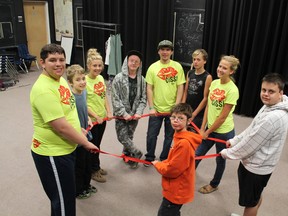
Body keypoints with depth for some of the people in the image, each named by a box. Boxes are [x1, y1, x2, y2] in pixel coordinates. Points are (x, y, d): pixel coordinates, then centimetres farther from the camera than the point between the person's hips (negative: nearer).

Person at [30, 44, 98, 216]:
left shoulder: (60, 79, 4)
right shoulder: (44, 90, -27)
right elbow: (61, 127, -28)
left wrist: (80, 130, 19)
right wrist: (86, 143, -16)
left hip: (66, 148, 9)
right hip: (52, 153, -9)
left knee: (65, 196, 27)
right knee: (63, 202, 8)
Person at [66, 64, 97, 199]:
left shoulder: (84, 92, -3)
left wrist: (88, 120, 1)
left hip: (85, 134, 8)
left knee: (87, 162, 24)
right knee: (78, 165, 12)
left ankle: (86, 185, 46)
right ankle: (78, 191, 36)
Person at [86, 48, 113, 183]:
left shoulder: (101, 78, 2)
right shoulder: (85, 81, -19)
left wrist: (108, 112, 0)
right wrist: (96, 116, -17)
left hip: (102, 118, 6)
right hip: (92, 119, -6)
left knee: (97, 144, 20)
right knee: (93, 145, 9)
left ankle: (96, 166, 38)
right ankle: (94, 170, 27)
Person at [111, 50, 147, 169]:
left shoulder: (141, 79, 1)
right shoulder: (119, 78, -8)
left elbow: (143, 98, 3)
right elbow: (115, 99, -11)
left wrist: (138, 112, -10)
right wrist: (124, 113, -15)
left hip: (134, 114, 2)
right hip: (121, 114, -2)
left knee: (129, 136, 13)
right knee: (122, 137, -3)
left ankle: (127, 154, 33)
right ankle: (136, 153, 16)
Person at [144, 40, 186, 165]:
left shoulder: (177, 66, -3)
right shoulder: (153, 67, -4)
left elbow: (180, 87, -3)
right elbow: (149, 89, -4)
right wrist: (151, 107, -9)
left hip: (172, 109, 1)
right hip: (157, 108, 0)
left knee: (169, 136, 14)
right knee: (151, 135, 9)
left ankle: (164, 158, 34)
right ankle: (149, 157, 31)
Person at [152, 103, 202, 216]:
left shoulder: (184, 143, -30)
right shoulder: (179, 136, 1)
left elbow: (173, 170, -26)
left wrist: (157, 164, -8)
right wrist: (163, 163, -3)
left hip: (177, 191, -9)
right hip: (176, 188, 9)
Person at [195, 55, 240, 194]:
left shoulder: (232, 90, -22)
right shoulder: (214, 83, -2)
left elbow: (223, 117, -19)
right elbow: (208, 107, 2)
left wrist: (207, 132, -10)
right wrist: (203, 128, 0)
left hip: (224, 132, -5)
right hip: (210, 128, 6)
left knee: (220, 160, 17)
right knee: (197, 154, 14)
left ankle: (214, 185, 39)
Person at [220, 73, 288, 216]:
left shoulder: (274, 117, -31)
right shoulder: (269, 106, 1)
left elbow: (250, 144, -25)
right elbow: (252, 129, 13)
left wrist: (228, 153, -12)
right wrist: (234, 140, 11)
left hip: (256, 167, -9)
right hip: (257, 163, 9)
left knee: (250, 201, 12)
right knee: (256, 196, 28)